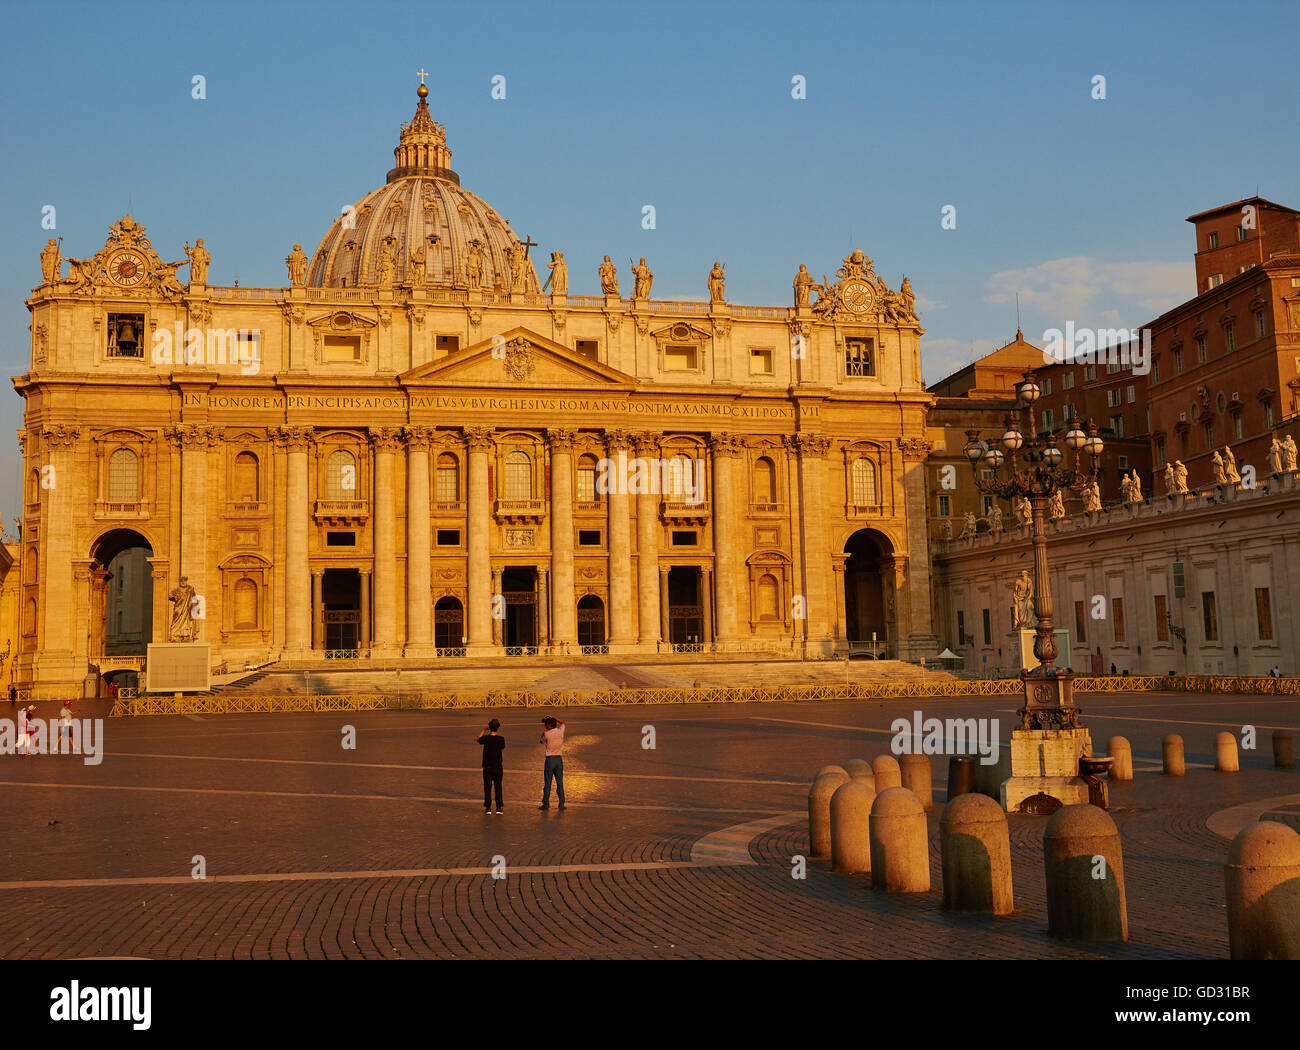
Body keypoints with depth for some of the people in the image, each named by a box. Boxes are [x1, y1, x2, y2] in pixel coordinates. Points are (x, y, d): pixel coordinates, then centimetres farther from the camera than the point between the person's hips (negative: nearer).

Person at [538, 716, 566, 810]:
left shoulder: (547, 734, -11)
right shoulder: (560, 732, -1)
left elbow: (542, 740, 11)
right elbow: (563, 722, 21)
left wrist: (544, 729, 14)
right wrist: (552, 718, 17)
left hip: (550, 759, -4)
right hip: (559, 759, 4)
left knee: (547, 783, 3)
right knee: (560, 782, 7)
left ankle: (546, 804, 7)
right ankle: (561, 804, 6)